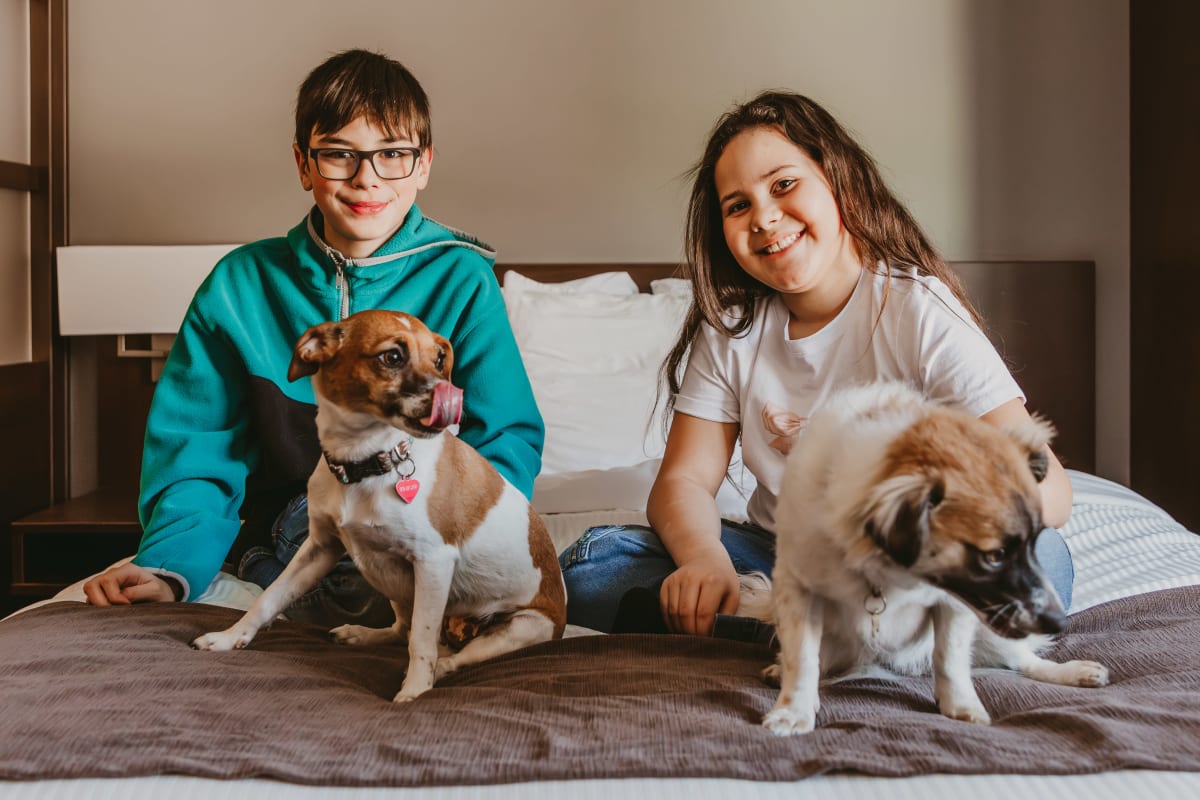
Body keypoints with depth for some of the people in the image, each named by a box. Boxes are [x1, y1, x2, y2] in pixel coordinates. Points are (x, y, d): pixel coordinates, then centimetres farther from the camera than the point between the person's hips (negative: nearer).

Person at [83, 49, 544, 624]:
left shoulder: (461, 280, -1)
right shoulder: (241, 284, 3)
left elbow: (507, 441, -5)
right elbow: (197, 445, 3)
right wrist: (171, 566, -15)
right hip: (285, 526, 2)